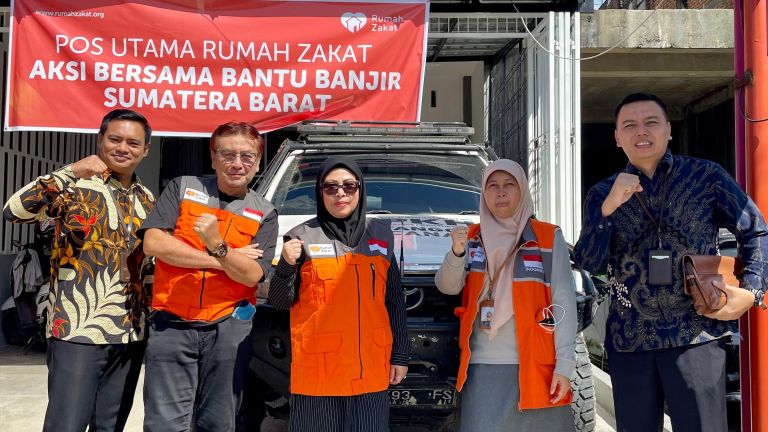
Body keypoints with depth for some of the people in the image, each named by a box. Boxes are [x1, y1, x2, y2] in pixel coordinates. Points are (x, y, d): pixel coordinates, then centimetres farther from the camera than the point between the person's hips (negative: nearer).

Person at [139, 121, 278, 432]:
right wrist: (223, 260, -8)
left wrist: (218, 246, -23)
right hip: (171, 325, -1)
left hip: (228, 328, 1)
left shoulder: (264, 214, 6)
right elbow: (153, 243, -7)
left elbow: (251, 275, -4)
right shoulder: (182, 188, 6)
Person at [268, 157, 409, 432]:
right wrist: (288, 265, -16)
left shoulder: (381, 234, 9)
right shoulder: (303, 236, -1)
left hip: (371, 370, 3)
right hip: (318, 370, -2)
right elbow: (279, 302, 1)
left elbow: (395, 300, 13)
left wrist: (400, 355, 10)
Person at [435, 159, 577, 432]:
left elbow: (564, 302, -4)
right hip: (483, 367, 2)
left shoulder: (549, 238, 0)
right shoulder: (472, 239, 8)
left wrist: (564, 365, -11)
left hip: (536, 365, -1)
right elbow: (447, 287, -1)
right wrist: (457, 253, -21)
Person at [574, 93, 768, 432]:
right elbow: (589, 264, -3)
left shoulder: (706, 176, 3)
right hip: (628, 339, 2)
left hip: (696, 335, -2)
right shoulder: (602, 194, 7)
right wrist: (609, 207, -17)